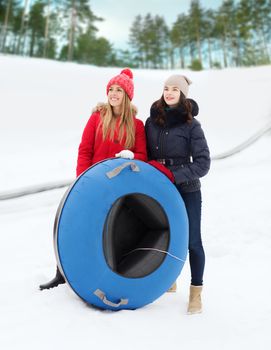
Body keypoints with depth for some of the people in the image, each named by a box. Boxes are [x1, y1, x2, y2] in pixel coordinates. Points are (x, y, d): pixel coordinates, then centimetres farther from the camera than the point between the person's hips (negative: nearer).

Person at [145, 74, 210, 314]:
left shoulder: (191, 125, -8)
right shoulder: (152, 121, 3)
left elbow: (203, 163, -12)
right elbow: (146, 153, 13)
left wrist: (174, 175, -19)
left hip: (187, 191, -3)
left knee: (192, 241, 0)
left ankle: (196, 292, 17)